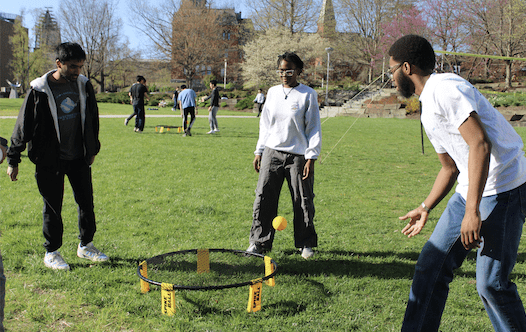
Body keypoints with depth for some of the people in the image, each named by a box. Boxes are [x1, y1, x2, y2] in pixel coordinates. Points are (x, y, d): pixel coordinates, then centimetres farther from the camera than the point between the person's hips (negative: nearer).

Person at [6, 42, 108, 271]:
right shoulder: (40, 91, -13)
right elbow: (23, 126, -7)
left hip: (79, 158, 4)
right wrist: (13, 159, -5)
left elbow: (92, 119, 15)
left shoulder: (83, 85, 1)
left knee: (86, 203, 9)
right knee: (53, 208, 5)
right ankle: (51, 252, 21)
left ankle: (86, 246, 27)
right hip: (50, 160, -4)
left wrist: (92, 149, 19)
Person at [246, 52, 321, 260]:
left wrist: (311, 158, -8)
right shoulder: (273, 92, 11)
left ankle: (306, 244, 19)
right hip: (272, 153, 4)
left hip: (298, 155, -3)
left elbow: (314, 128, -2)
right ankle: (259, 242, 11)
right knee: (263, 199, 0)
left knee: (303, 202, 3)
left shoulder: (308, 95, -2)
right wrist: (259, 151, 13)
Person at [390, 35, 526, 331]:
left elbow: (480, 145, -23)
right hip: (471, 190, 10)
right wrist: (425, 208, 29)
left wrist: (472, 212, -26)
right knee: (432, 266, 7)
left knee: (492, 283, -10)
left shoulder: (444, 88, -13)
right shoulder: (429, 110, 18)